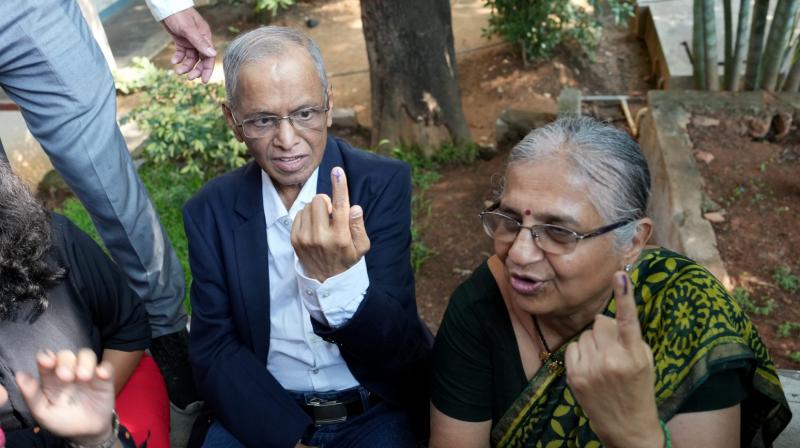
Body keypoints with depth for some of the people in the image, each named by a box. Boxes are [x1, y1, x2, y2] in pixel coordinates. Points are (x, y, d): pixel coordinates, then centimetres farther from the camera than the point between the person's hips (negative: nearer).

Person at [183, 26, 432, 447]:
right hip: (261, 414, 1)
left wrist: (340, 278, -33)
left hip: (374, 410, 0)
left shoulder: (383, 182, -9)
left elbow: (395, 349, -13)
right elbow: (213, 350, 0)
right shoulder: (211, 211, -2)